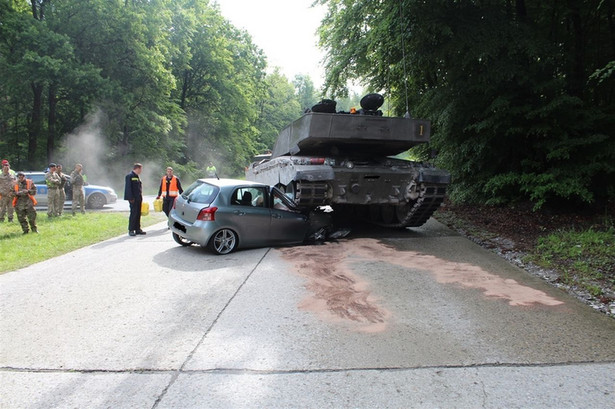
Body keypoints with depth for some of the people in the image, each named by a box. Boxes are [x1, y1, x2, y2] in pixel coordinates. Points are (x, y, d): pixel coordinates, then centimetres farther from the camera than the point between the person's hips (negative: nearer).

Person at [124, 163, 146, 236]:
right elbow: (128, 187, -14)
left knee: (138, 214, 10)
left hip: (138, 199, 9)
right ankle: (131, 230, -3)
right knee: (133, 213, -8)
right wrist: (131, 198, -19)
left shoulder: (137, 176, 18)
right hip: (133, 199, -9)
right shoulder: (129, 176, -8)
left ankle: (138, 229, 15)